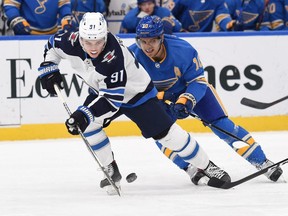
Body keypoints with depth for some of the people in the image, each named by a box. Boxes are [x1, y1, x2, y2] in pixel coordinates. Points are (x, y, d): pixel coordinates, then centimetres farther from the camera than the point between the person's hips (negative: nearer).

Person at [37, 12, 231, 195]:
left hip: (136, 93, -6)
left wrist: (85, 114, -47)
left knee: (166, 133, -7)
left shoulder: (114, 56, -41)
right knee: (88, 124, -17)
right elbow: (53, 45, 0)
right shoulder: (72, 42, -24)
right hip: (102, 90, 6)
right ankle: (111, 171, -1)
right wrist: (48, 69, -11)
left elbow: (112, 99, -39)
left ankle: (206, 166, 11)